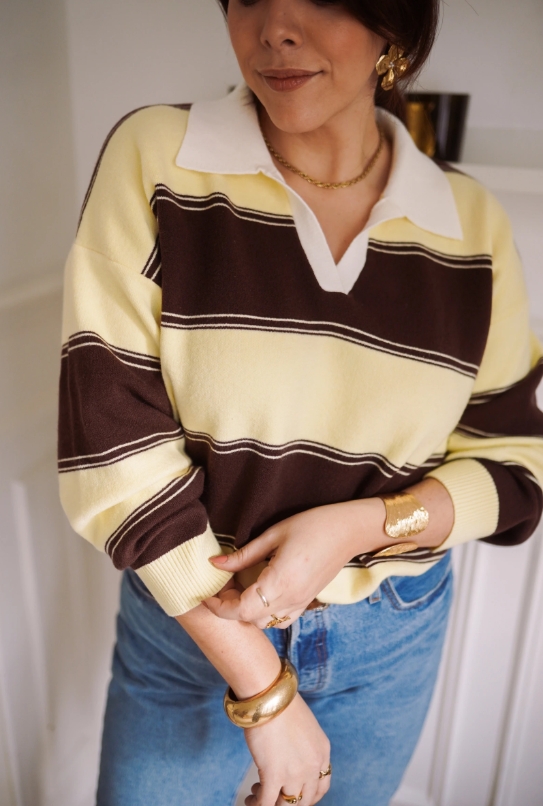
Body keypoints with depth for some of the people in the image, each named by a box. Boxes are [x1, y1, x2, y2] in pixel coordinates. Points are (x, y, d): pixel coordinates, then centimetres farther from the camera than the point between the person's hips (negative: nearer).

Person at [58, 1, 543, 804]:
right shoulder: (155, 159, -14)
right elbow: (113, 446, -18)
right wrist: (264, 690, -15)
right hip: (190, 621, -1)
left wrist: (356, 526, -21)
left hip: (392, 640, 3)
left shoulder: (471, 222, -7)